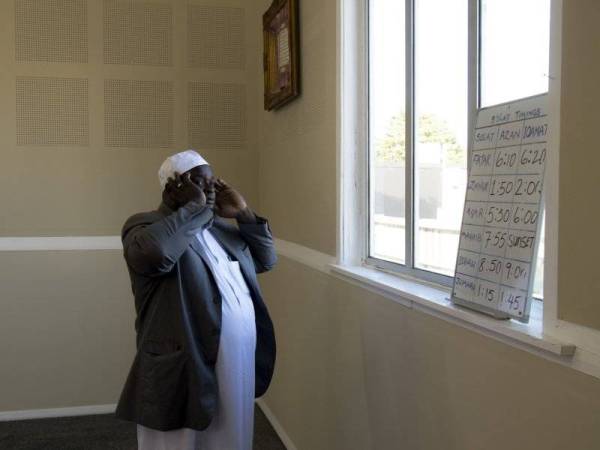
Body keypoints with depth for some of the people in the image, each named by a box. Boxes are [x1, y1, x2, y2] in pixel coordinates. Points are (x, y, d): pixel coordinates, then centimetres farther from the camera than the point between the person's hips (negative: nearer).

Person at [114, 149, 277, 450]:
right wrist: (194, 207, -18)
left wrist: (244, 214, 7)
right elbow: (154, 252, -31)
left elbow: (266, 260, 19)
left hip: (239, 370, 7)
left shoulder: (221, 228, 15)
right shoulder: (144, 224, -8)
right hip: (184, 376, -7)